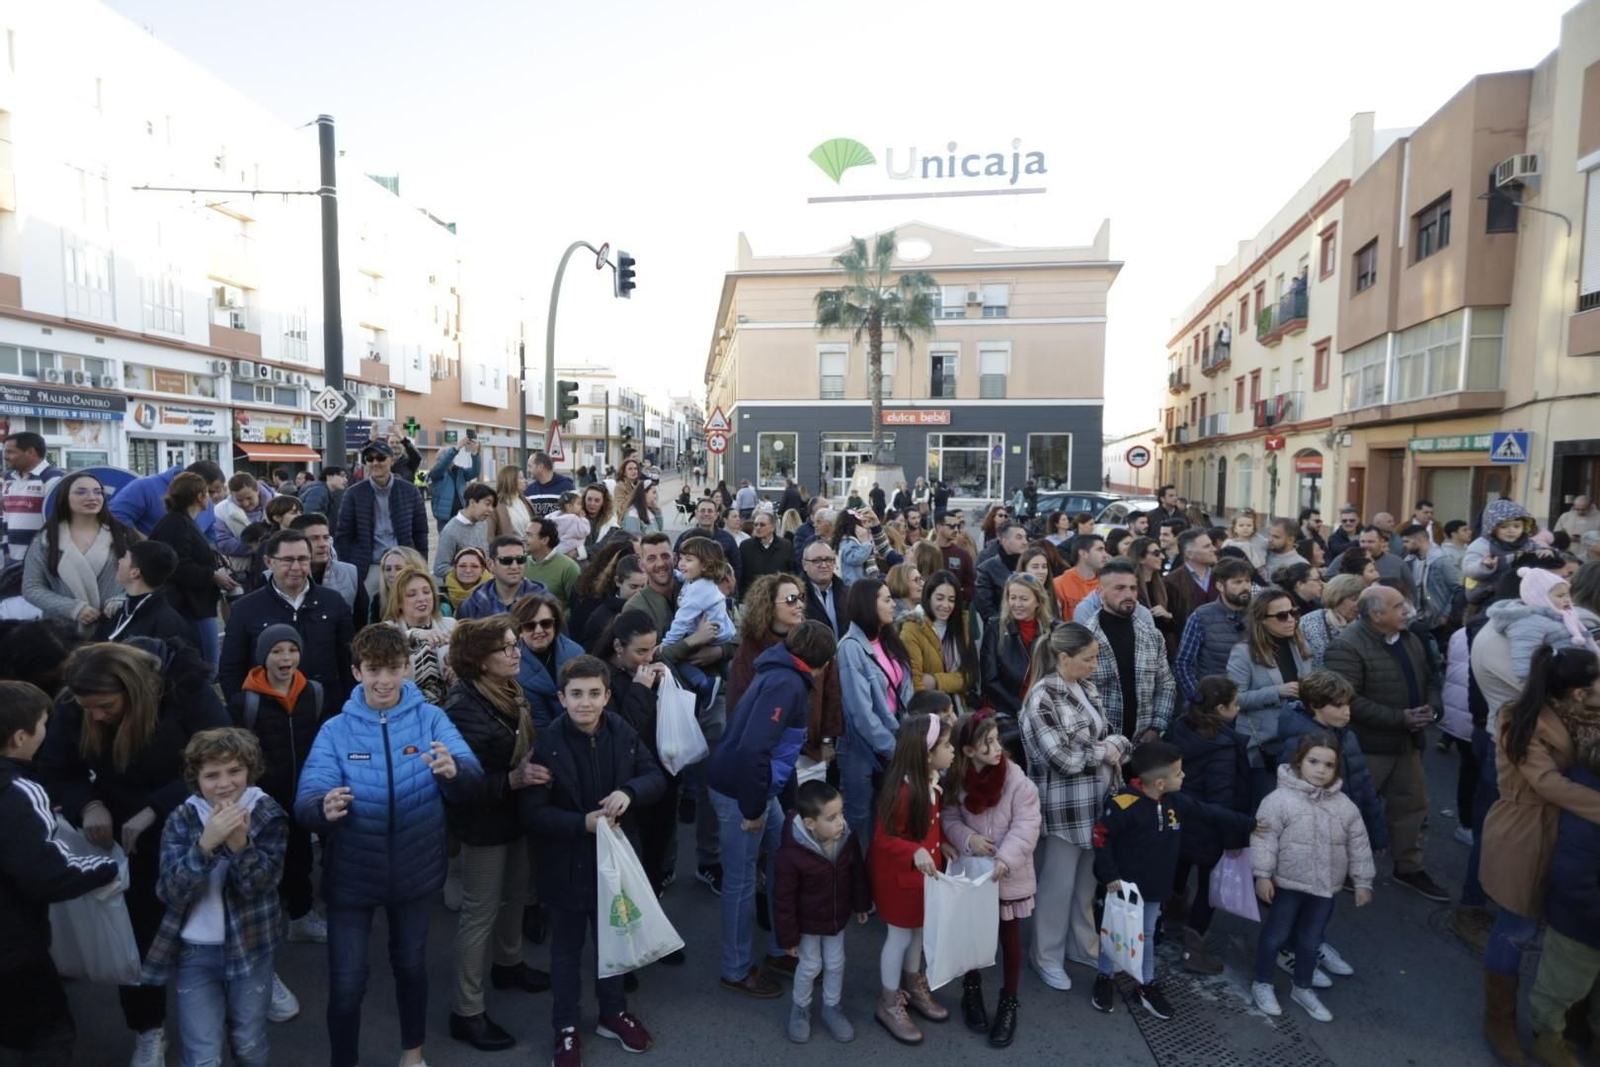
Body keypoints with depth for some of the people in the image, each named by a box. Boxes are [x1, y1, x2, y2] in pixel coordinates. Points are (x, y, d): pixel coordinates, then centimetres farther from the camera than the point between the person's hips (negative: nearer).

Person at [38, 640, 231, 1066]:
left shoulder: (185, 689, -29)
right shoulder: (71, 708, -18)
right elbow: (55, 772, -4)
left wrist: (154, 809, -33)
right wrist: (88, 805, -24)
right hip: (131, 832, 2)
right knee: (140, 927, 9)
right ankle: (149, 1029, 32)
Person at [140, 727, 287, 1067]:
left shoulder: (268, 813, -11)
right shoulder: (180, 819, -8)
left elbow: (258, 886, -19)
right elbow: (170, 892, -17)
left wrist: (240, 843, -36)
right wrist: (206, 843, -33)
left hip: (250, 948, 0)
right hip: (194, 952, 0)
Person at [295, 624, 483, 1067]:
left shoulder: (430, 718, -12)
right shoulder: (335, 730, -9)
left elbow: (473, 785, -24)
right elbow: (306, 800, -20)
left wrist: (453, 770, -46)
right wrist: (324, 808, -43)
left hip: (415, 870, 1)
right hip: (352, 874, 0)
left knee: (411, 965, 21)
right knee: (346, 983, 10)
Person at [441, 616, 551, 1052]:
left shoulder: (511, 691, -2)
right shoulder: (464, 706, -26)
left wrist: (534, 770, 1)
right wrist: (513, 779, -36)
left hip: (517, 813, 8)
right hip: (483, 821, -8)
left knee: (515, 895, 23)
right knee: (480, 913, 6)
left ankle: (508, 964, 48)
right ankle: (466, 1012, 22)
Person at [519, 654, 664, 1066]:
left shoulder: (623, 732, -8)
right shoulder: (547, 743, -20)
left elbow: (656, 777, -1)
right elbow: (531, 814, -18)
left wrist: (630, 791, -22)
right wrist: (582, 823, -29)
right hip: (568, 865, -3)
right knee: (567, 948, 17)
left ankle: (613, 1013, 45)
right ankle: (566, 1029, 38)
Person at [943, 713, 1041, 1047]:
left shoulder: (1016, 778, -18)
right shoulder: (956, 778, -10)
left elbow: (1026, 825, -19)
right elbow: (947, 818, -3)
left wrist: (1005, 860, -28)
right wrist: (967, 838, -21)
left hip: (1009, 875, -2)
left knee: (1010, 938, 12)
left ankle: (1008, 1003, 32)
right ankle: (972, 990, 42)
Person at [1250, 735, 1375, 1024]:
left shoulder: (1344, 806, -3)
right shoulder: (1281, 798, -18)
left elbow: (1358, 845, 6)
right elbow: (1264, 838, -16)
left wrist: (1363, 882, 7)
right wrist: (1263, 874, -17)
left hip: (1325, 886, 4)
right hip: (1288, 883, -4)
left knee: (1311, 940, 19)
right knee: (1276, 934, 9)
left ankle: (1303, 988, 38)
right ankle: (1262, 984, 27)